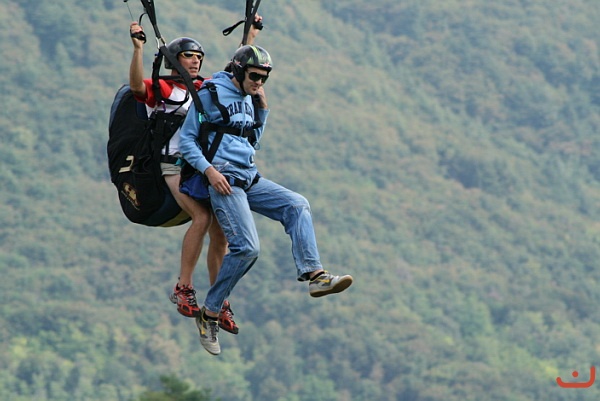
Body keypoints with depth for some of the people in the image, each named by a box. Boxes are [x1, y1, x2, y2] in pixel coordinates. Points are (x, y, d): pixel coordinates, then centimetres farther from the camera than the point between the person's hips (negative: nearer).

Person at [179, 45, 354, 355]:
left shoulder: (247, 98, 19)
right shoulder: (211, 94, -4)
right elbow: (186, 139, -5)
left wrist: (263, 108, 14)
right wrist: (209, 169, -19)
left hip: (250, 178, 8)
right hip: (224, 178, -8)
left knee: (297, 206, -13)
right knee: (247, 247, -18)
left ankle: (313, 274, -23)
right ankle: (209, 314, -7)